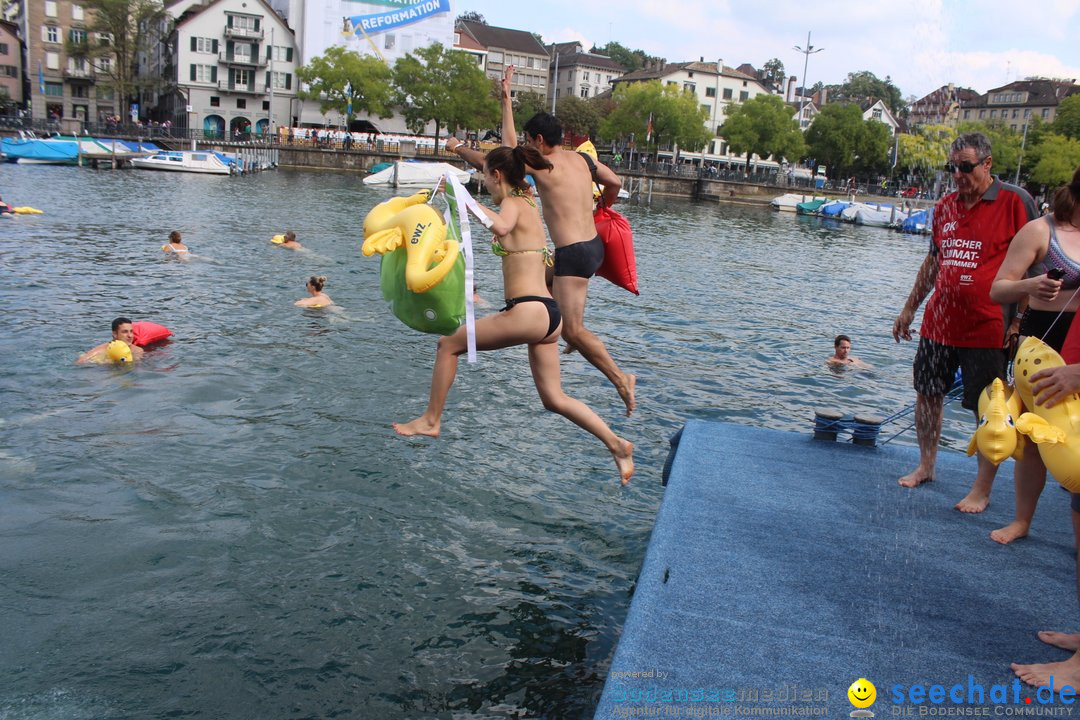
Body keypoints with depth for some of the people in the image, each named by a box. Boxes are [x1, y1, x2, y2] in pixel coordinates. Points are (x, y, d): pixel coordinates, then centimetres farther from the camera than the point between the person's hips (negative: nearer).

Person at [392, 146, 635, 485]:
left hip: (528, 312, -9)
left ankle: (431, 420, 16)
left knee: (449, 344, 7)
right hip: (548, 315, 9)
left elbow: (501, 227, -31)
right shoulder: (527, 202, 18)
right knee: (554, 399, 13)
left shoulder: (512, 203, -8)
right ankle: (616, 444, 8)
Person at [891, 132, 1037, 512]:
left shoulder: (1015, 202, -7)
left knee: (989, 410, 3)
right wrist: (909, 308, 19)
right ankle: (925, 466, 32)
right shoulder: (945, 206, 9)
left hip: (987, 328, -5)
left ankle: (982, 490, 15)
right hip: (938, 323, 6)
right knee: (927, 394, 13)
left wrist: (1020, 321, -13)